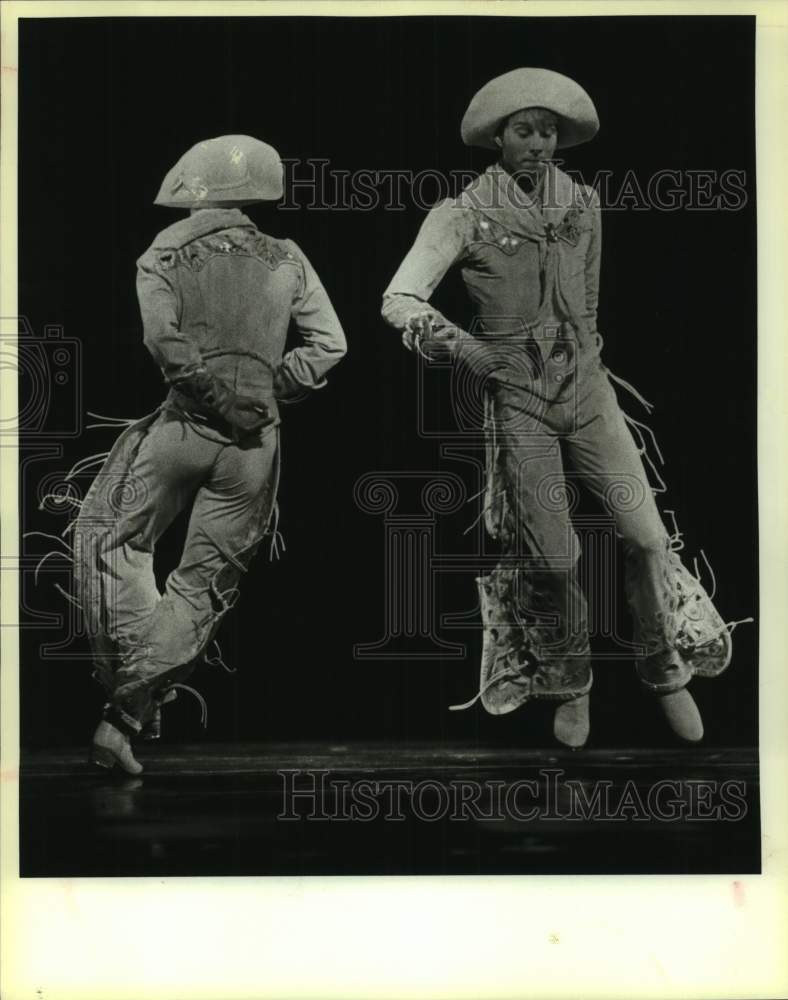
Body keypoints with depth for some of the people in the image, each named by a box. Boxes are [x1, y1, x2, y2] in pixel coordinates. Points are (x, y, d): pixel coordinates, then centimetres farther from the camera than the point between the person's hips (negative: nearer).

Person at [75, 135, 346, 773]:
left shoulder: (163, 257, 2)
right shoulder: (286, 259, 9)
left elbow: (165, 340, -14)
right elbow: (329, 343, 1)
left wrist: (216, 398, -7)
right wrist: (270, 392, 5)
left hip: (186, 428, -2)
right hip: (257, 446, 2)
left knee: (114, 541, 16)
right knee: (206, 581, 10)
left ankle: (133, 685, 2)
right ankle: (126, 718, 5)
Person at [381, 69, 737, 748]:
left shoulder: (584, 204, 6)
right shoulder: (464, 216, -7)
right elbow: (399, 299, -13)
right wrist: (452, 339, -29)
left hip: (588, 390, 3)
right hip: (518, 402, -3)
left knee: (646, 535, -3)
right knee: (553, 559, -2)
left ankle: (666, 672, 17)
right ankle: (570, 686, 22)